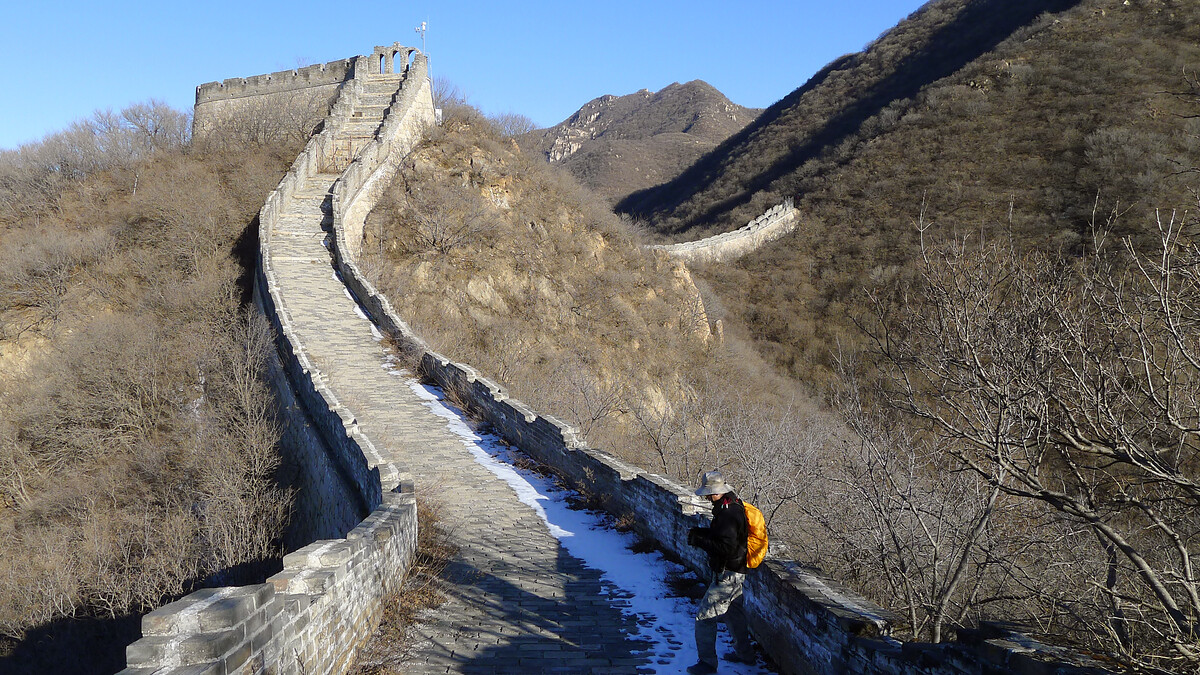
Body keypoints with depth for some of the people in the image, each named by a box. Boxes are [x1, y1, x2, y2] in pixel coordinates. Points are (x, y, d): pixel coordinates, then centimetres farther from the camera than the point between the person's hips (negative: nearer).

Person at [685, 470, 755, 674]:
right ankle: (744, 653, 40)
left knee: (705, 616, -5)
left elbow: (726, 547, -32)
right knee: (734, 612, 25)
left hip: (727, 574, -11)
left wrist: (699, 540, -27)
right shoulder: (732, 506, 7)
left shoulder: (728, 514, -27)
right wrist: (699, 532, 2)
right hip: (735, 572, 11)